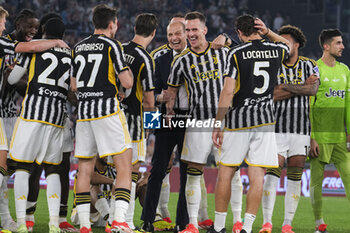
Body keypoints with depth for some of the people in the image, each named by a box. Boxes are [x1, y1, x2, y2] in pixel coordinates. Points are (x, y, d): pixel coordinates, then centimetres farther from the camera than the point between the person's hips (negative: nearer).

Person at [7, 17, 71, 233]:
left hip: (32, 113, -3)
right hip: (57, 117, 3)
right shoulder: (71, 56, 14)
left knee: (23, 167, 0)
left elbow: (12, 79, 7)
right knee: (52, 169, 11)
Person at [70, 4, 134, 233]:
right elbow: (127, 82, -8)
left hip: (83, 110, 6)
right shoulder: (112, 45, -5)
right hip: (107, 109, -6)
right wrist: (126, 70, 12)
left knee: (85, 169, 8)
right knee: (124, 165, -5)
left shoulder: (79, 47, 13)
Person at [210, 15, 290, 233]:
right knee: (257, 175, 0)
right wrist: (268, 32, 15)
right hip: (265, 120, 3)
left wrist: (217, 125, -7)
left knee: (225, 173, 6)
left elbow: (228, 91, -11)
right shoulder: (275, 51, 4)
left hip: (238, 120, -2)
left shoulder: (236, 54, -7)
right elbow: (288, 44, 32)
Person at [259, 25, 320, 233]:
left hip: (302, 129, 2)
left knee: (295, 177, 2)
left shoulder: (309, 65, 8)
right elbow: (272, 95, -11)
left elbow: (313, 89, -9)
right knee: (272, 173, -11)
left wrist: (285, 86, -12)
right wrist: (302, 87, -9)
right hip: (277, 128, -2)